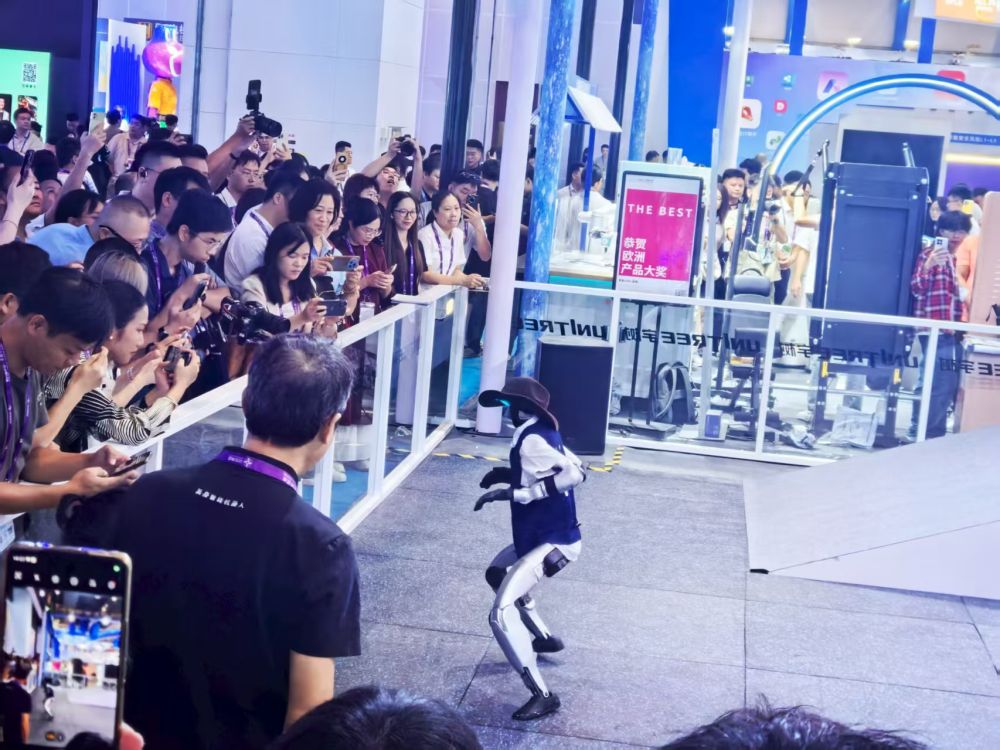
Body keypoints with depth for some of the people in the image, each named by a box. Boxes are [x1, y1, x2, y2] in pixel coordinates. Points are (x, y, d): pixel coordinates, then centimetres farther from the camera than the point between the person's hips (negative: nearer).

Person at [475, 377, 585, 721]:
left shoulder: (531, 440, -20)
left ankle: (542, 695, -15)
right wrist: (511, 475, 13)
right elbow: (575, 469, 15)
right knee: (498, 573, 31)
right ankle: (543, 637, 40)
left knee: (501, 614, -17)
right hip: (546, 536, 10)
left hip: (553, 542, -10)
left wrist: (513, 493, -31)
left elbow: (574, 475, -32)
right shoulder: (545, 433, 7)